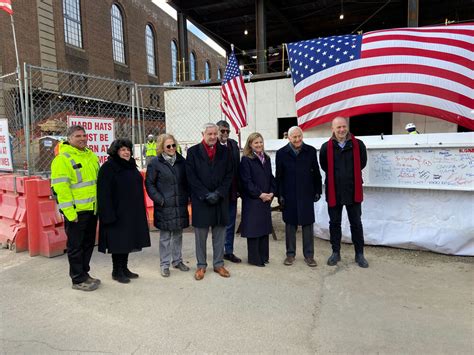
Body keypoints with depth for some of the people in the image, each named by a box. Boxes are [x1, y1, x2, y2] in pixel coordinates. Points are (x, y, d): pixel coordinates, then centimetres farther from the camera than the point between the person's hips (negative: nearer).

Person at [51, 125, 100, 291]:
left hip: (92, 209, 8)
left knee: (88, 243, 17)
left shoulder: (92, 156, 13)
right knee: (76, 246, 5)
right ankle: (78, 279, 17)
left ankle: (84, 273, 32)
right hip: (76, 211, -7)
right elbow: (60, 187, -17)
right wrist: (70, 212, -20)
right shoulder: (62, 159, -11)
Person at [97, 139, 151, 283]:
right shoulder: (108, 168, -10)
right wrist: (109, 215, -21)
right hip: (117, 213, -7)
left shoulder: (131, 166, 13)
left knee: (128, 240, 13)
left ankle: (124, 268, 25)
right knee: (118, 241, 1)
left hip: (132, 213, 7)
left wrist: (140, 211, 15)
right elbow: (104, 193, -16)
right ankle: (116, 271, 15)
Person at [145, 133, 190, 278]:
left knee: (178, 234, 14)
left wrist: (186, 196, 4)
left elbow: (186, 180, 13)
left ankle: (177, 260, 29)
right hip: (164, 206, -4)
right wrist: (159, 199, -10)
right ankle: (164, 264, 17)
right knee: (165, 236, 4)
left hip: (180, 205, 4)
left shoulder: (181, 160, 6)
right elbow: (149, 183, -3)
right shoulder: (155, 163, -5)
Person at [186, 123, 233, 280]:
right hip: (200, 200, -2)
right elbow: (191, 177, -4)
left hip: (220, 200, 2)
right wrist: (206, 195, -11)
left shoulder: (224, 151, 8)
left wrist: (219, 193, -8)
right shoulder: (193, 152, 1)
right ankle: (201, 265, 20)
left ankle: (219, 264, 23)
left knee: (219, 234, 9)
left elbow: (229, 175, 5)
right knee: (200, 235, 6)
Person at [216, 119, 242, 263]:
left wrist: (238, 188, 3)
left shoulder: (233, 144, 5)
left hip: (232, 191, 5)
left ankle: (229, 251, 27)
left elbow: (237, 167, 6)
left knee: (230, 224, 14)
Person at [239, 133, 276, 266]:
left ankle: (263, 256, 22)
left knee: (265, 227, 11)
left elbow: (271, 178, 13)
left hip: (266, 200, 6)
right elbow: (246, 181, -13)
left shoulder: (267, 159, 13)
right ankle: (254, 258, 11)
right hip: (252, 200, -6)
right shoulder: (246, 160, -7)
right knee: (253, 229, -1)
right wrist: (260, 194, -14)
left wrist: (271, 192, -3)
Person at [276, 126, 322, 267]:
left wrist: (317, 191, 3)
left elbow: (316, 173, 6)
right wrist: (280, 195, -2)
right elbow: (279, 176, 1)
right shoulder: (281, 153, 0)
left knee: (307, 225, 7)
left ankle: (309, 255, 19)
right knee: (290, 225, 9)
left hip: (307, 194, 1)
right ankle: (290, 254, 22)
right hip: (289, 195, 0)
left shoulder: (310, 151, 2)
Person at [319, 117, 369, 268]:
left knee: (356, 223, 9)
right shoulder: (326, 147, -4)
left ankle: (359, 254, 22)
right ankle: (336, 252, 25)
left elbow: (362, 162, 10)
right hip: (333, 191, 0)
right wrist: (335, 176, 9)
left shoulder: (358, 145, -4)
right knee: (334, 223, 11)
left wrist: (352, 174, 11)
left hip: (353, 190, 0)